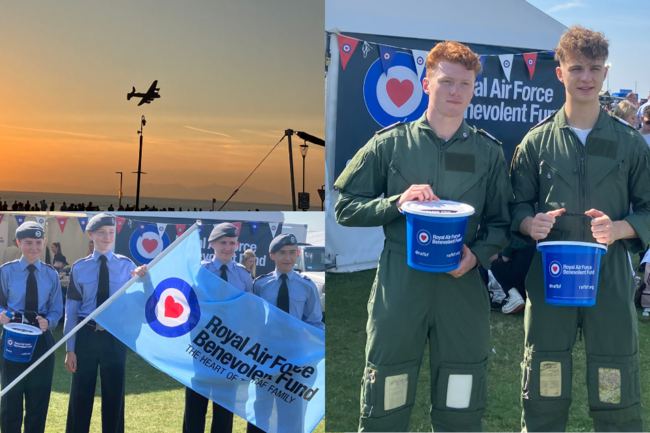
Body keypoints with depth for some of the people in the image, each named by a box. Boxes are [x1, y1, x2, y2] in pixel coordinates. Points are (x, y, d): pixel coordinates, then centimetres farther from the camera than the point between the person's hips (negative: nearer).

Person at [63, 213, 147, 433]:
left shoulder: (126, 265, 1)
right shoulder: (79, 267, 0)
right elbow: (71, 309, 1)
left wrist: (141, 280, -21)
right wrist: (70, 348, -2)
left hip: (115, 337, 0)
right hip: (86, 335, 0)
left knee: (114, 396, 11)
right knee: (81, 395, 10)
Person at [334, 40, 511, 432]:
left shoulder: (489, 151, 9)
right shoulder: (390, 143, 4)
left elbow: (501, 223, 11)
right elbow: (346, 208, 4)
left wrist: (477, 254, -9)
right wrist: (396, 202, -12)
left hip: (463, 288, 2)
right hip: (399, 286, -1)